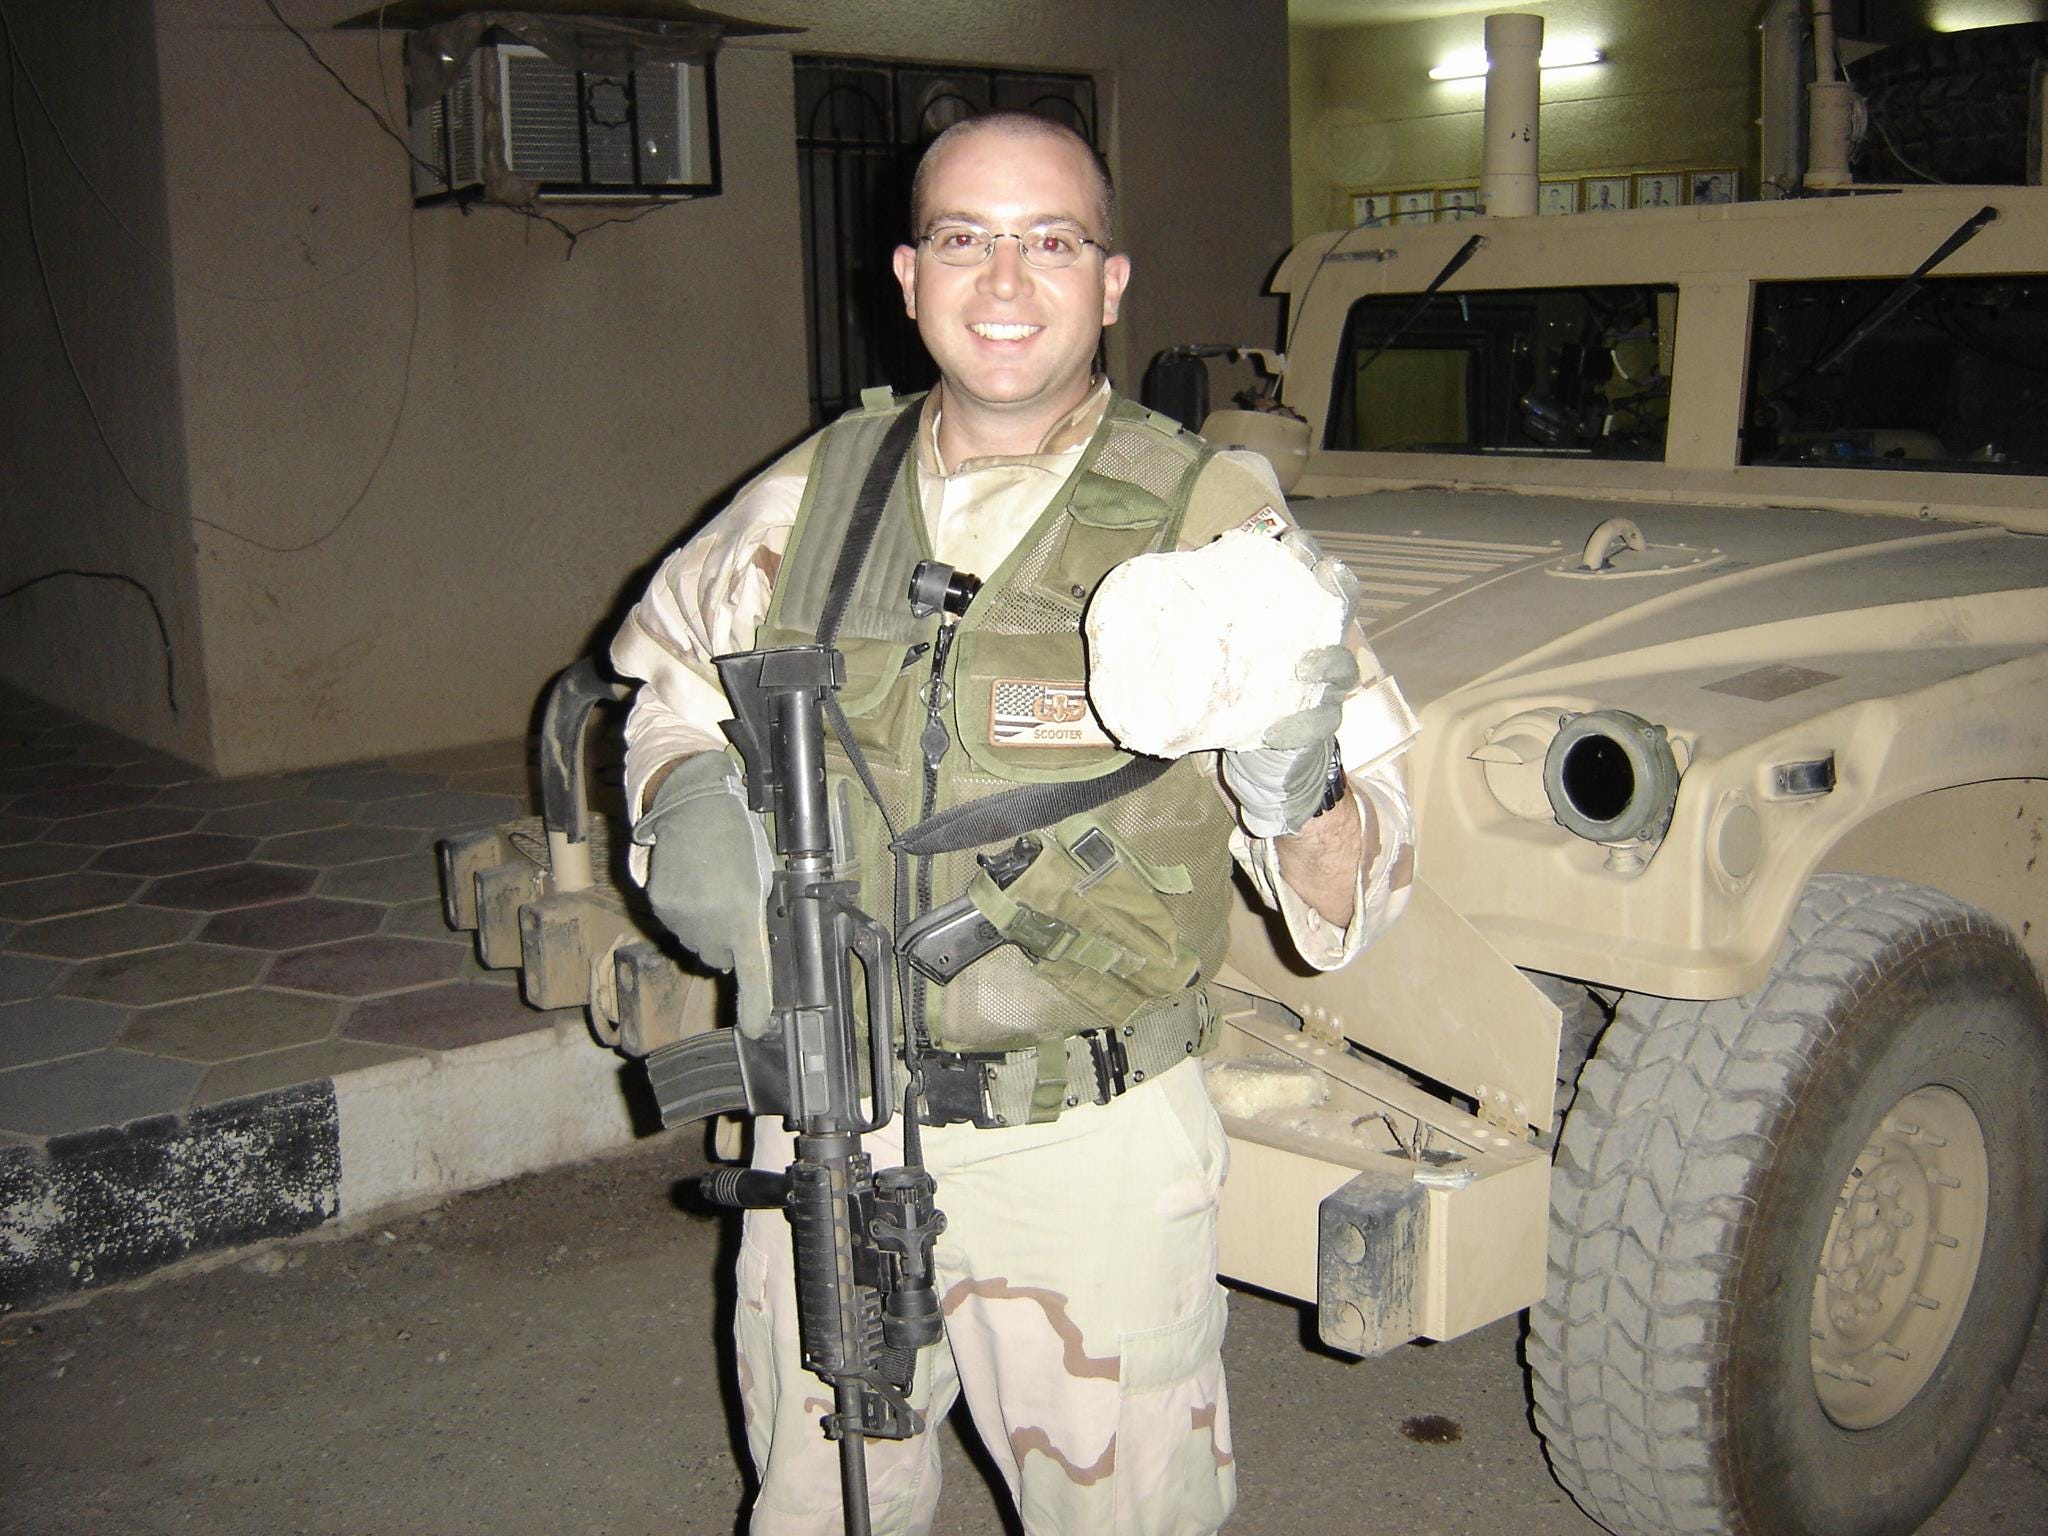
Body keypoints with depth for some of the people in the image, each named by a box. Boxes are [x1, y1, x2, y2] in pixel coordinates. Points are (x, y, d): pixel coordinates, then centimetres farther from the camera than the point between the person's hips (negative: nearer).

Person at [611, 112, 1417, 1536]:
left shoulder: (1215, 522, -9)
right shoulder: (808, 499, -1)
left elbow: (1348, 905, -10)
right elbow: (668, 671, 19)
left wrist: (1299, 793, -32)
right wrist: (685, 806, -2)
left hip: (1091, 1153, -2)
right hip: (829, 1138, 3)